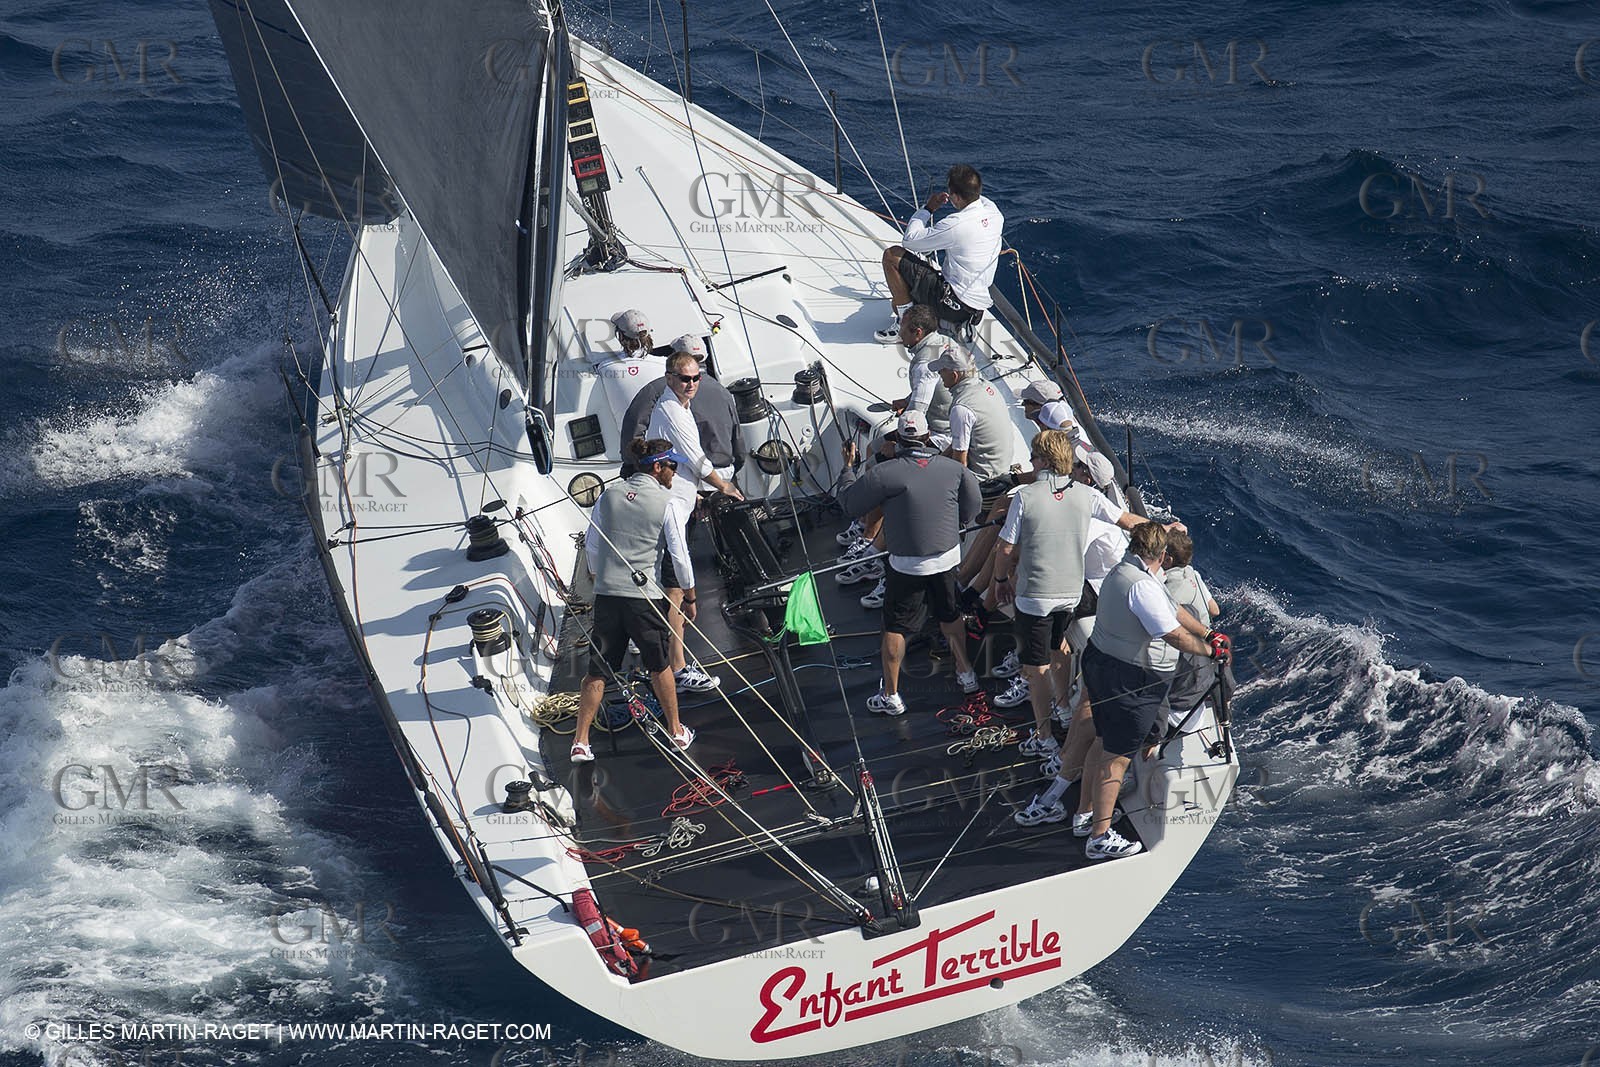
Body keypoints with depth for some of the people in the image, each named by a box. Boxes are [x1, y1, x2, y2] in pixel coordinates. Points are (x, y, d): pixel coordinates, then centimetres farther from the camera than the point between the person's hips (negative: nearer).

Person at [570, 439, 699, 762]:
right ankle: (676, 732, 29)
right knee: (659, 665, 16)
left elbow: (591, 545, 11)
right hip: (646, 596, -3)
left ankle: (580, 742, 6)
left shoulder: (610, 494, 6)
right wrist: (690, 597, 6)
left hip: (606, 593, 3)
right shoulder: (669, 504, -6)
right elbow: (680, 556, -6)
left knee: (597, 670, 9)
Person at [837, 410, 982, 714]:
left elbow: (849, 503, -9)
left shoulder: (884, 473, -18)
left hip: (906, 565, -4)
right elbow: (973, 503, 6)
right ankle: (966, 674, 41)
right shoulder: (953, 468, -6)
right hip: (947, 557, 4)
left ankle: (890, 696, 15)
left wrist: (848, 467, 6)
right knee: (950, 617, 25)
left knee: (895, 629, 8)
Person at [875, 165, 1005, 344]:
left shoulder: (956, 225, -26)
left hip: (956, 305, -9)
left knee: (892, 256, -7)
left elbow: (909, 240, -14)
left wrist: (928, 208, -3)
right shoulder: (994, 213, -2)